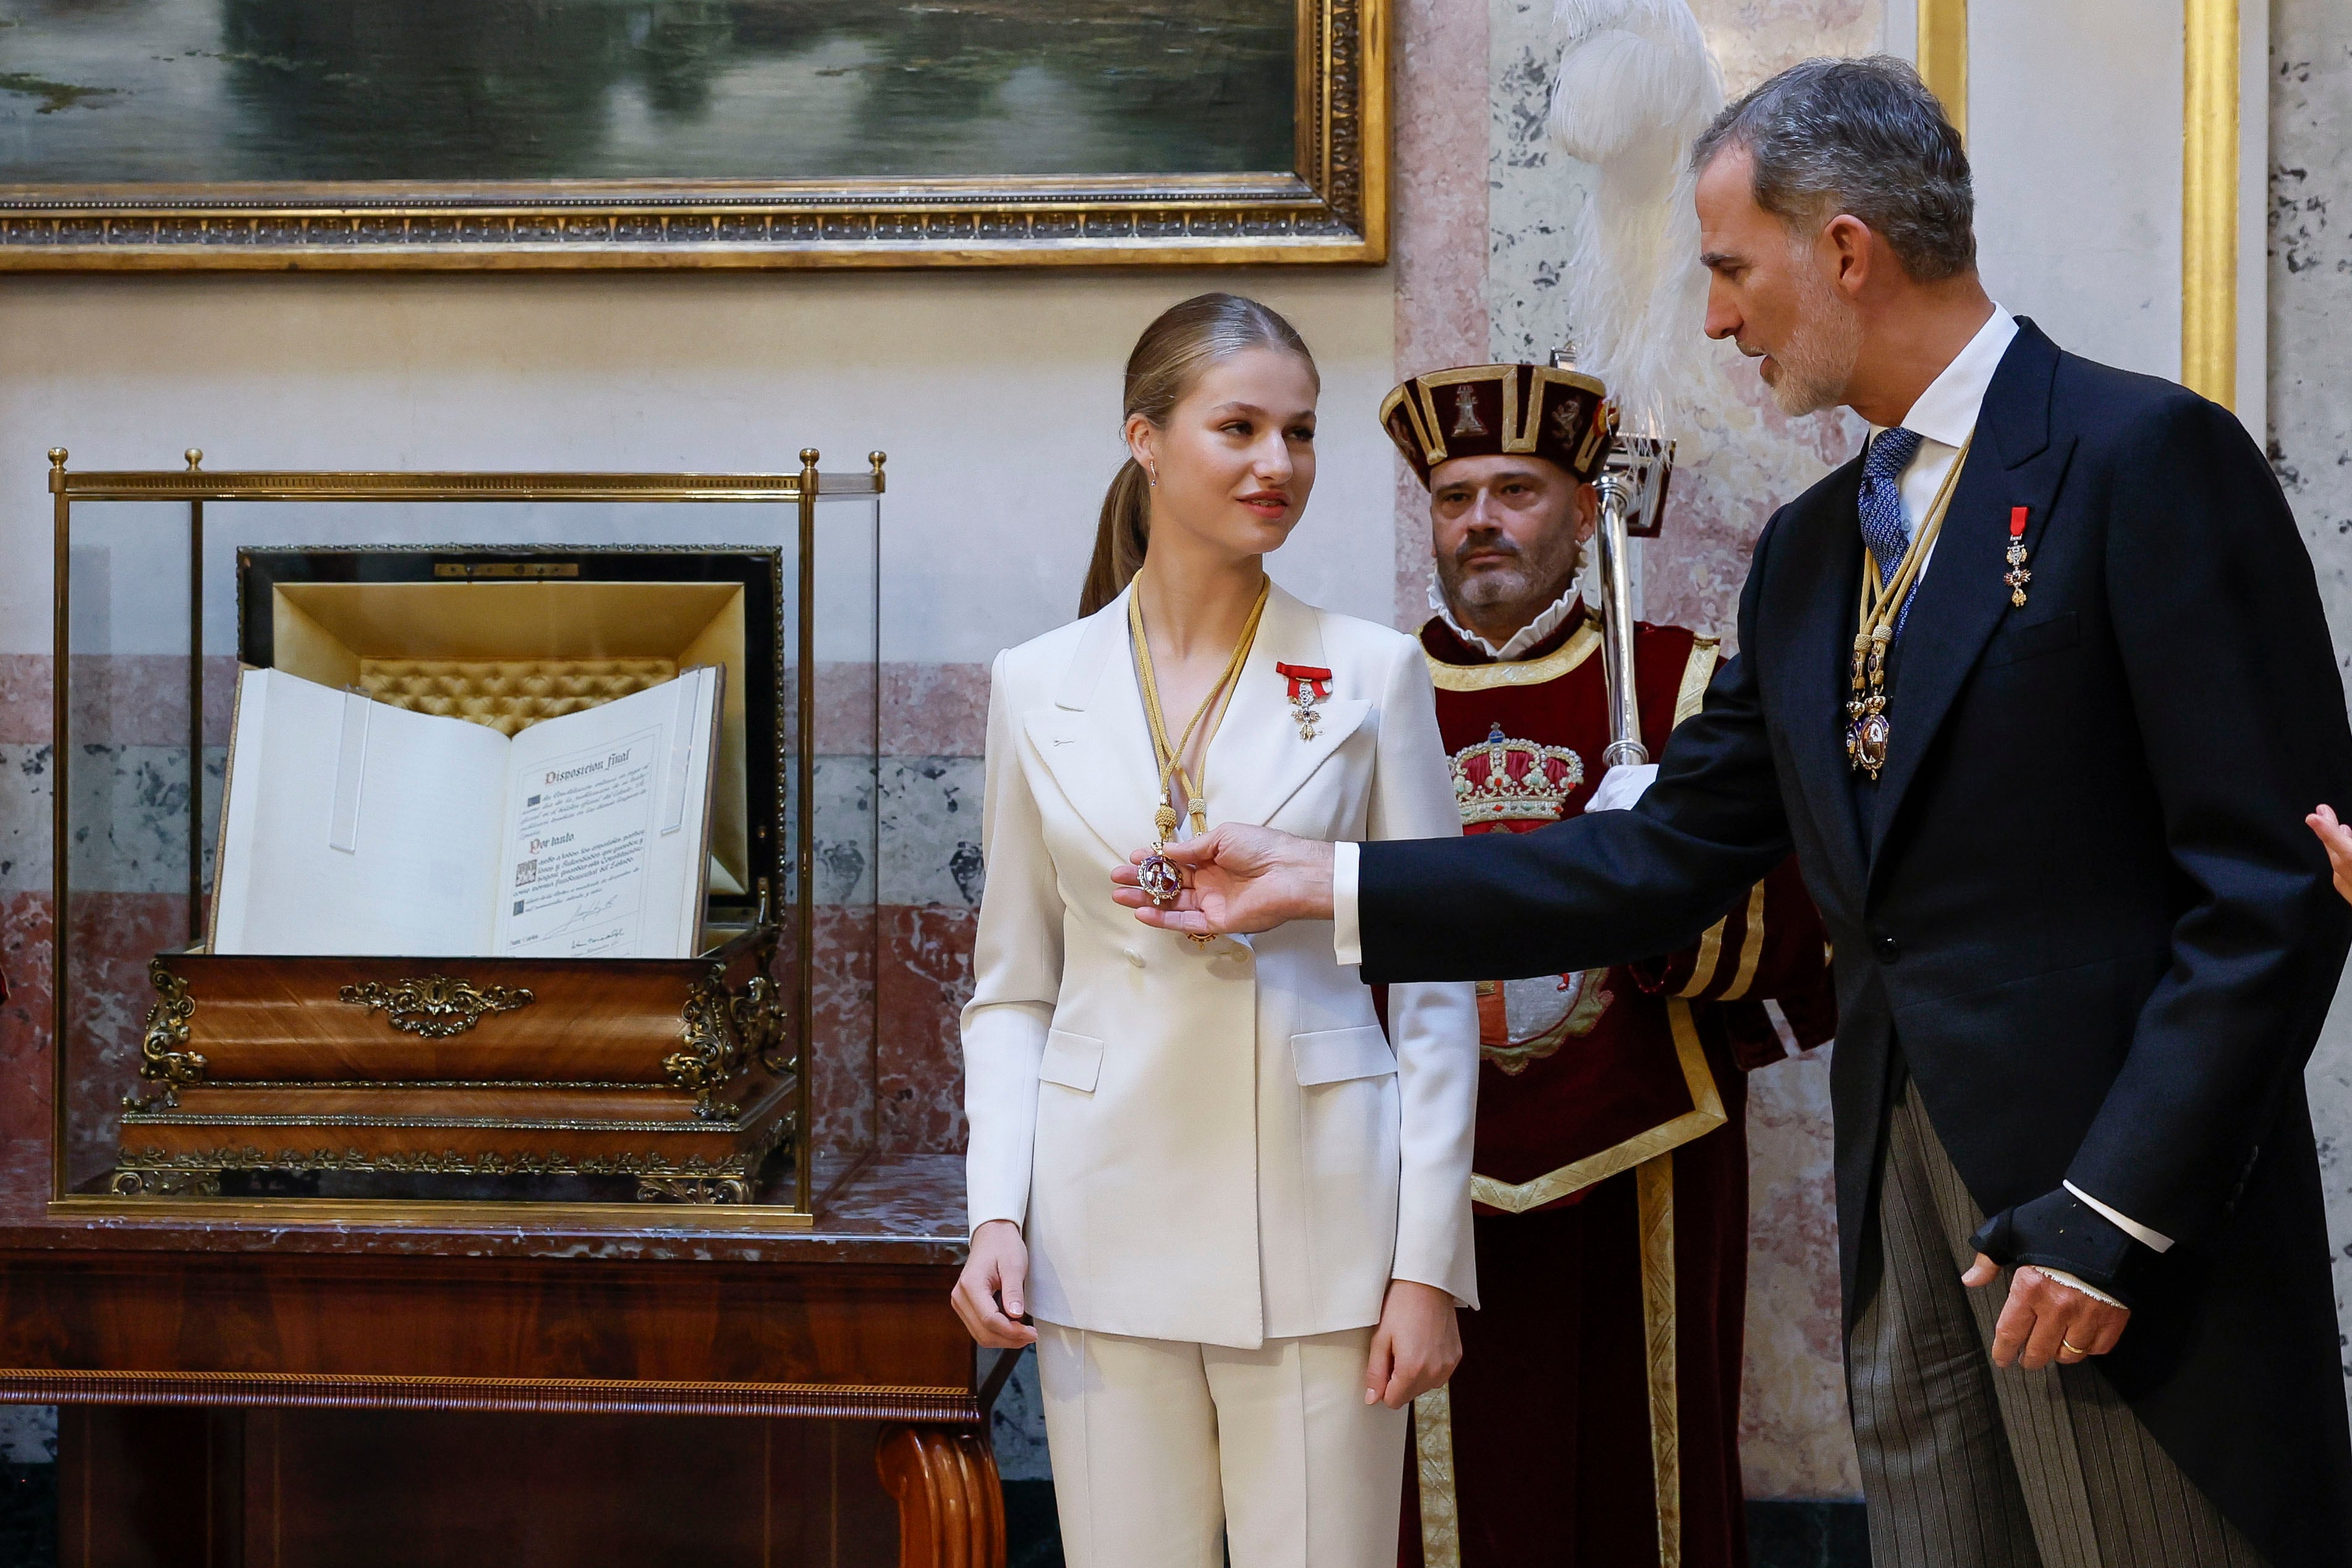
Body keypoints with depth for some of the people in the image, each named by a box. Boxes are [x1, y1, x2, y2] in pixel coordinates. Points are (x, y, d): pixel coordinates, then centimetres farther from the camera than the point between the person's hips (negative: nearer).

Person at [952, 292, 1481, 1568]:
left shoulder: (1371, 672, 1)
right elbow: (1010, 990, 9)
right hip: (1111, 1223, 1)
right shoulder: (1040, 686, 5)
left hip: (1319, 1220, -1)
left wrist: (1430, 1261, -5)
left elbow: (1435, 990, 1)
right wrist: (995, 1213, -4)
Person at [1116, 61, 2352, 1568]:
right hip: (1909, 1204, 7)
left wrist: (2114, 1210, -17)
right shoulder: (1810, 550, 17)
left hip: (2128, 1208, -7)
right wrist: (1330, 882, 15)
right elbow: (1671, 859, 18)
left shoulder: (2148, 456, -9)